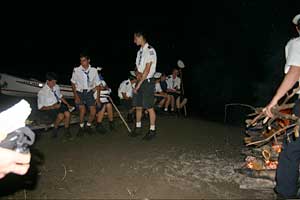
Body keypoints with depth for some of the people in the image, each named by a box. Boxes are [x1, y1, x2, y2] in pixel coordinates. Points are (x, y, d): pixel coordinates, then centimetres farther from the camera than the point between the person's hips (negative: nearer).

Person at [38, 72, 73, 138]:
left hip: (59, 104, 4)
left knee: (67, 113, -25)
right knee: (60, 116, -31)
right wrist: (53, 107, -21)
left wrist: (67, 104, 4)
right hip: (49, 108, -4)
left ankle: (66, 130, 0)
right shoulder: (42, 92, -16)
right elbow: (41, 108, -11)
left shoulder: (56, 87, -3)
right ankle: (55, 129, 0)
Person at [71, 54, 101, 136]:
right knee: (82, 110, -20)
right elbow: (73, 84, 1)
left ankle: (88, 126, 20)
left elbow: (97, 85, 2)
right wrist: (76, 96, -7)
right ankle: (81, 127, 6)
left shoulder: (94, 70, -5)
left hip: (89, 93, 2)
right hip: (80, 93, -2)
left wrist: (98, 98, -1)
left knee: (93, 112, -8)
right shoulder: (76, 70, -9)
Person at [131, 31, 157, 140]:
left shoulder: (150, 50, -11)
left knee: (149, 107, -3)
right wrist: (138, 73, -6)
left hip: (147, 81, -8)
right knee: (138, 106, 11)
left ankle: (152, 130, 8)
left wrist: (138, 85, -15)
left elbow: (147, 70, -16)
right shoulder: (139, 51, 15)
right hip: (140, 81, 8)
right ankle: (138, 127, 24)